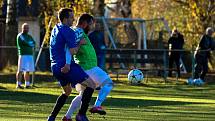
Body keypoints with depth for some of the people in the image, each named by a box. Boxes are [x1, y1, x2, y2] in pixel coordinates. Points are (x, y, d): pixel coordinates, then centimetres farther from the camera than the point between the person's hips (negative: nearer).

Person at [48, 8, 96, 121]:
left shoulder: (55, 29, 15)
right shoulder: (68, 31, -13)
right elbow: (72, 51, -19)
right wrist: (79, 44, -1)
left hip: (55, 67, 9)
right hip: (66, 66, -9)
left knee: (67, 91, 27)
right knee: (91, 84, -7)